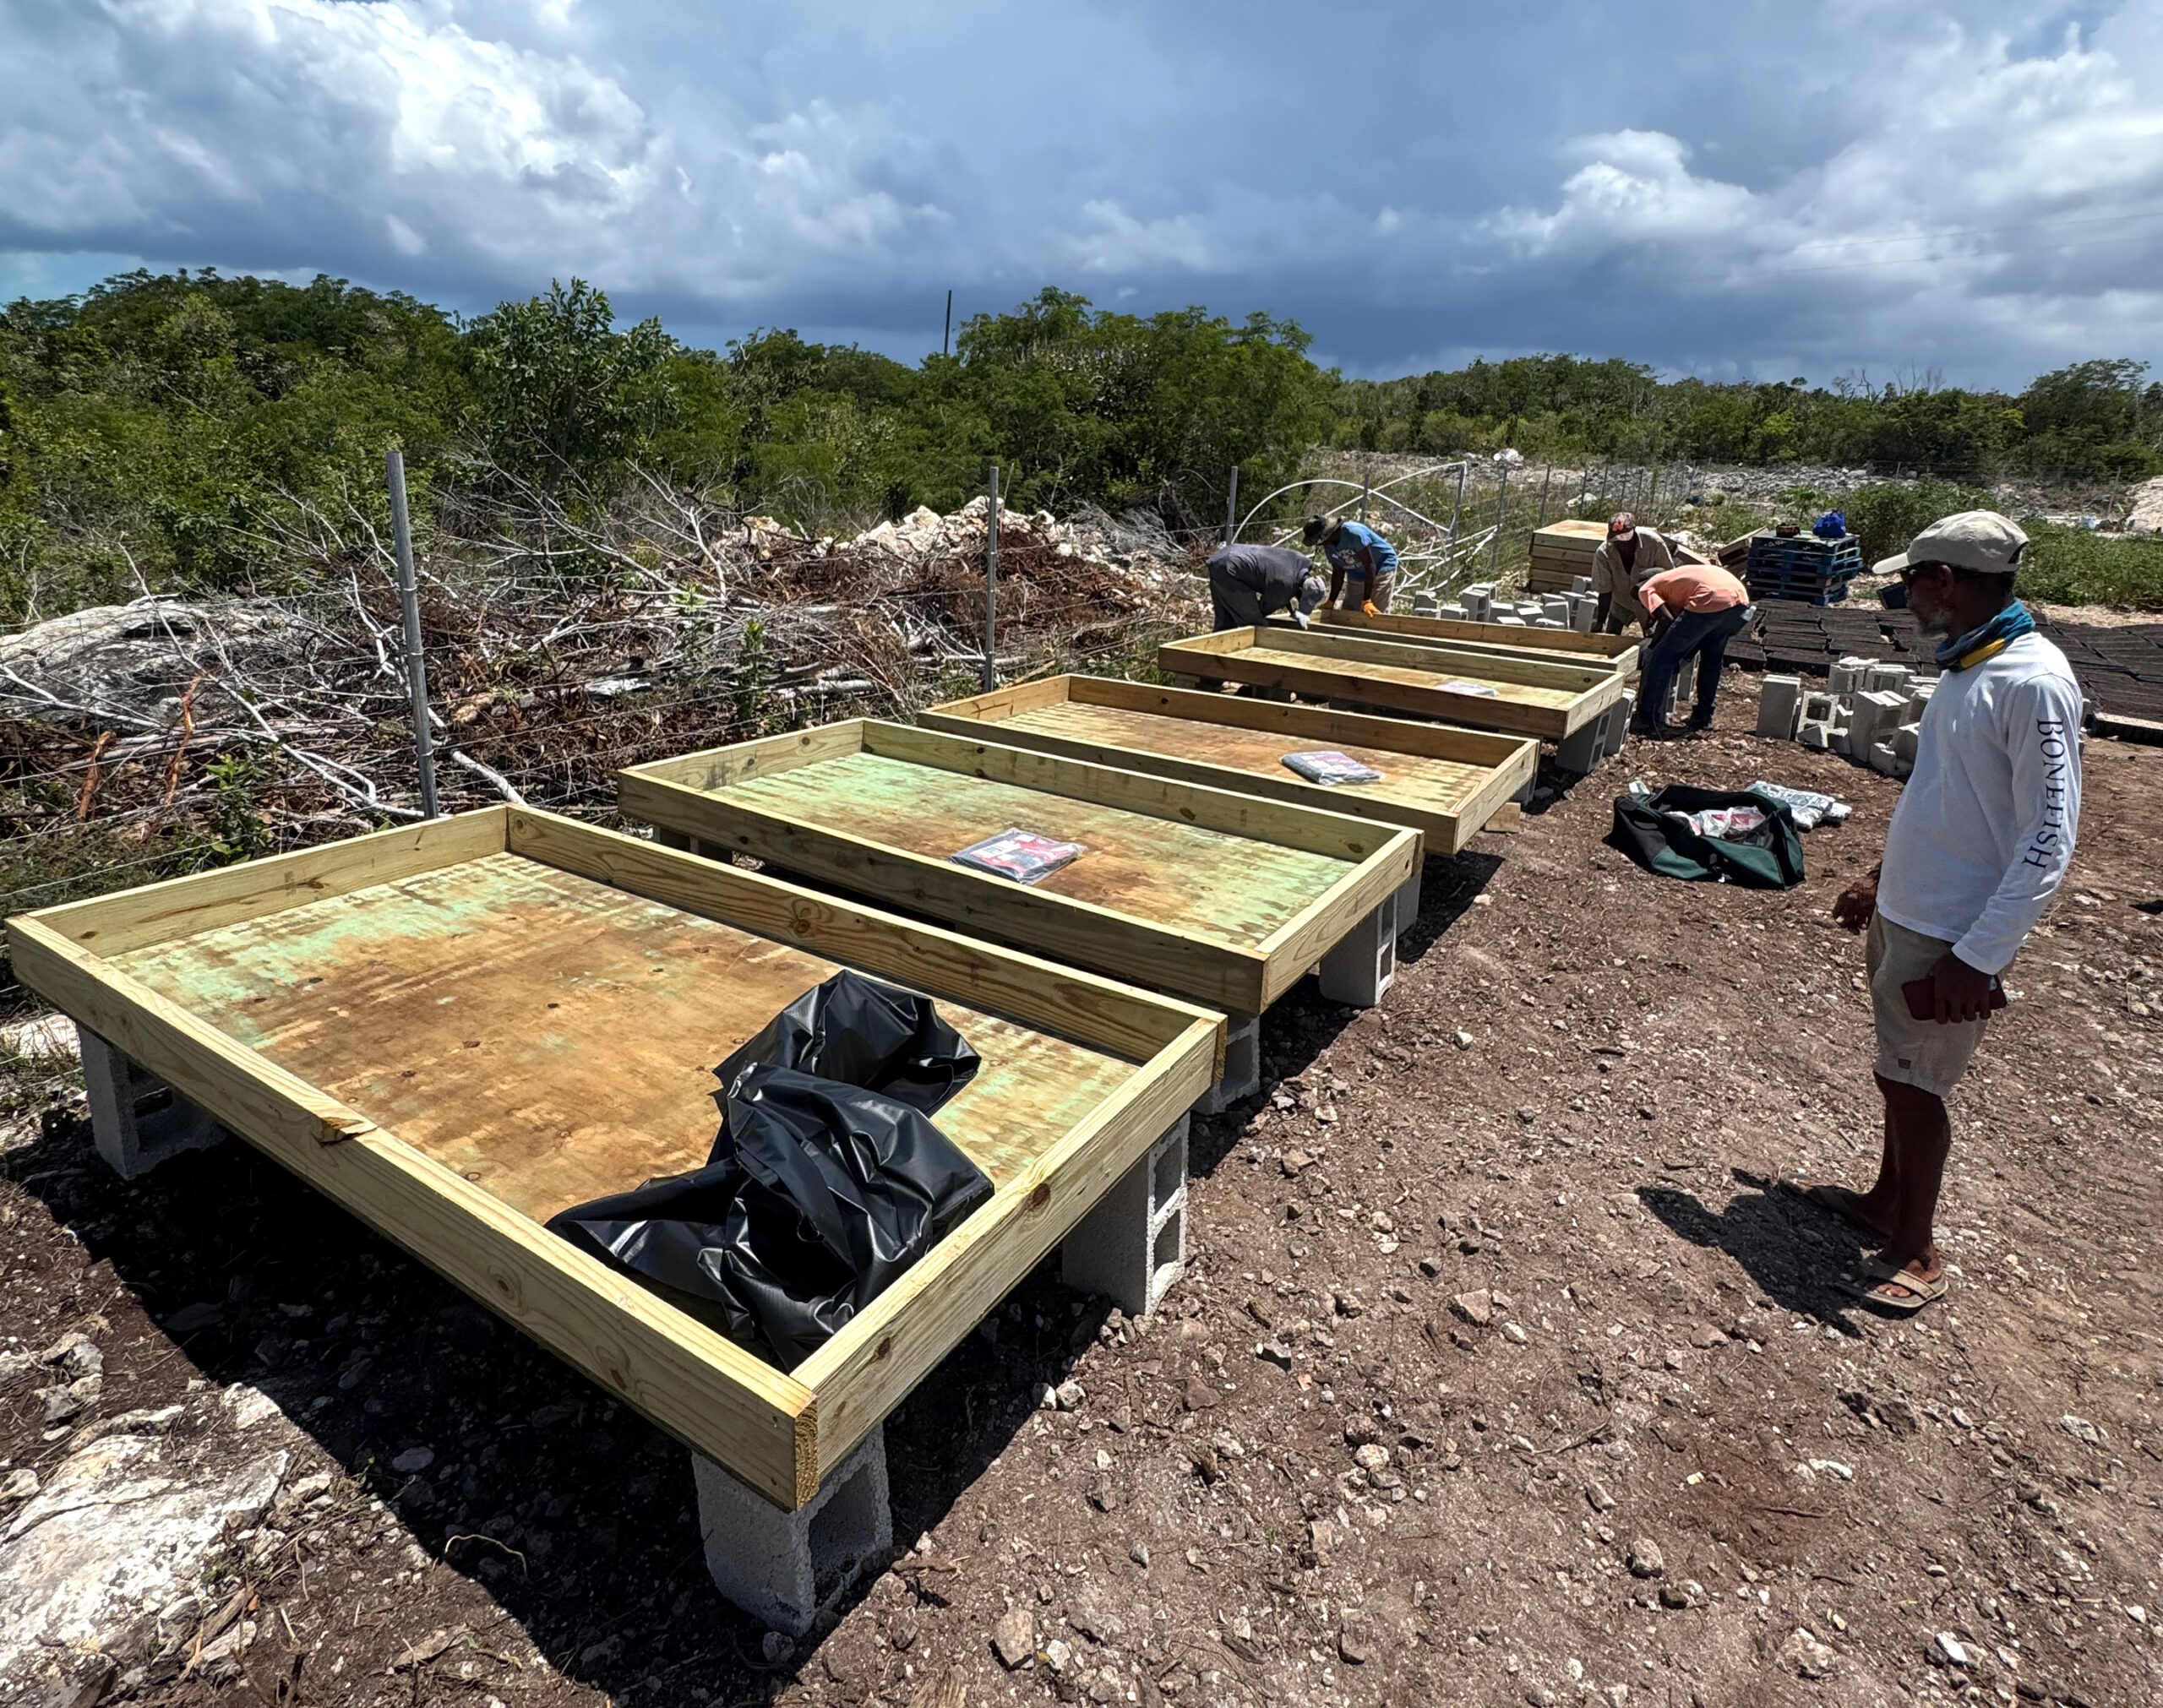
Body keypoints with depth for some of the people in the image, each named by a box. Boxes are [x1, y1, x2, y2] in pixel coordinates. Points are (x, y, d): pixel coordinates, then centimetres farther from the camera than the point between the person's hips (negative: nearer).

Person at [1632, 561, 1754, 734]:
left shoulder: (1645, 589, 15)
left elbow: (1668, 620, -1)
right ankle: (1703, 718, 36)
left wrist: (1654, 644, 15)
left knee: (1663, 656, 2)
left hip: (1712, 601, -8)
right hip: (1741, 598, 8)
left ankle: (1648, 721, 1)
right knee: (1712, 656, 28)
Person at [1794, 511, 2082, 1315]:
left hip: (1953, 938, -8)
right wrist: (1881, 878, 23)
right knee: (1901, 1072, 19)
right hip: (1905, 914, 8)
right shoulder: (1965, 666, 7)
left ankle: (1916, 1254, 21)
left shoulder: (2032, 682, -22)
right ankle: (1886, 1202, 37)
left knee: (1911, 1082, 3)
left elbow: (2049, 840, -23)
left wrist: (1978, 958, -24)